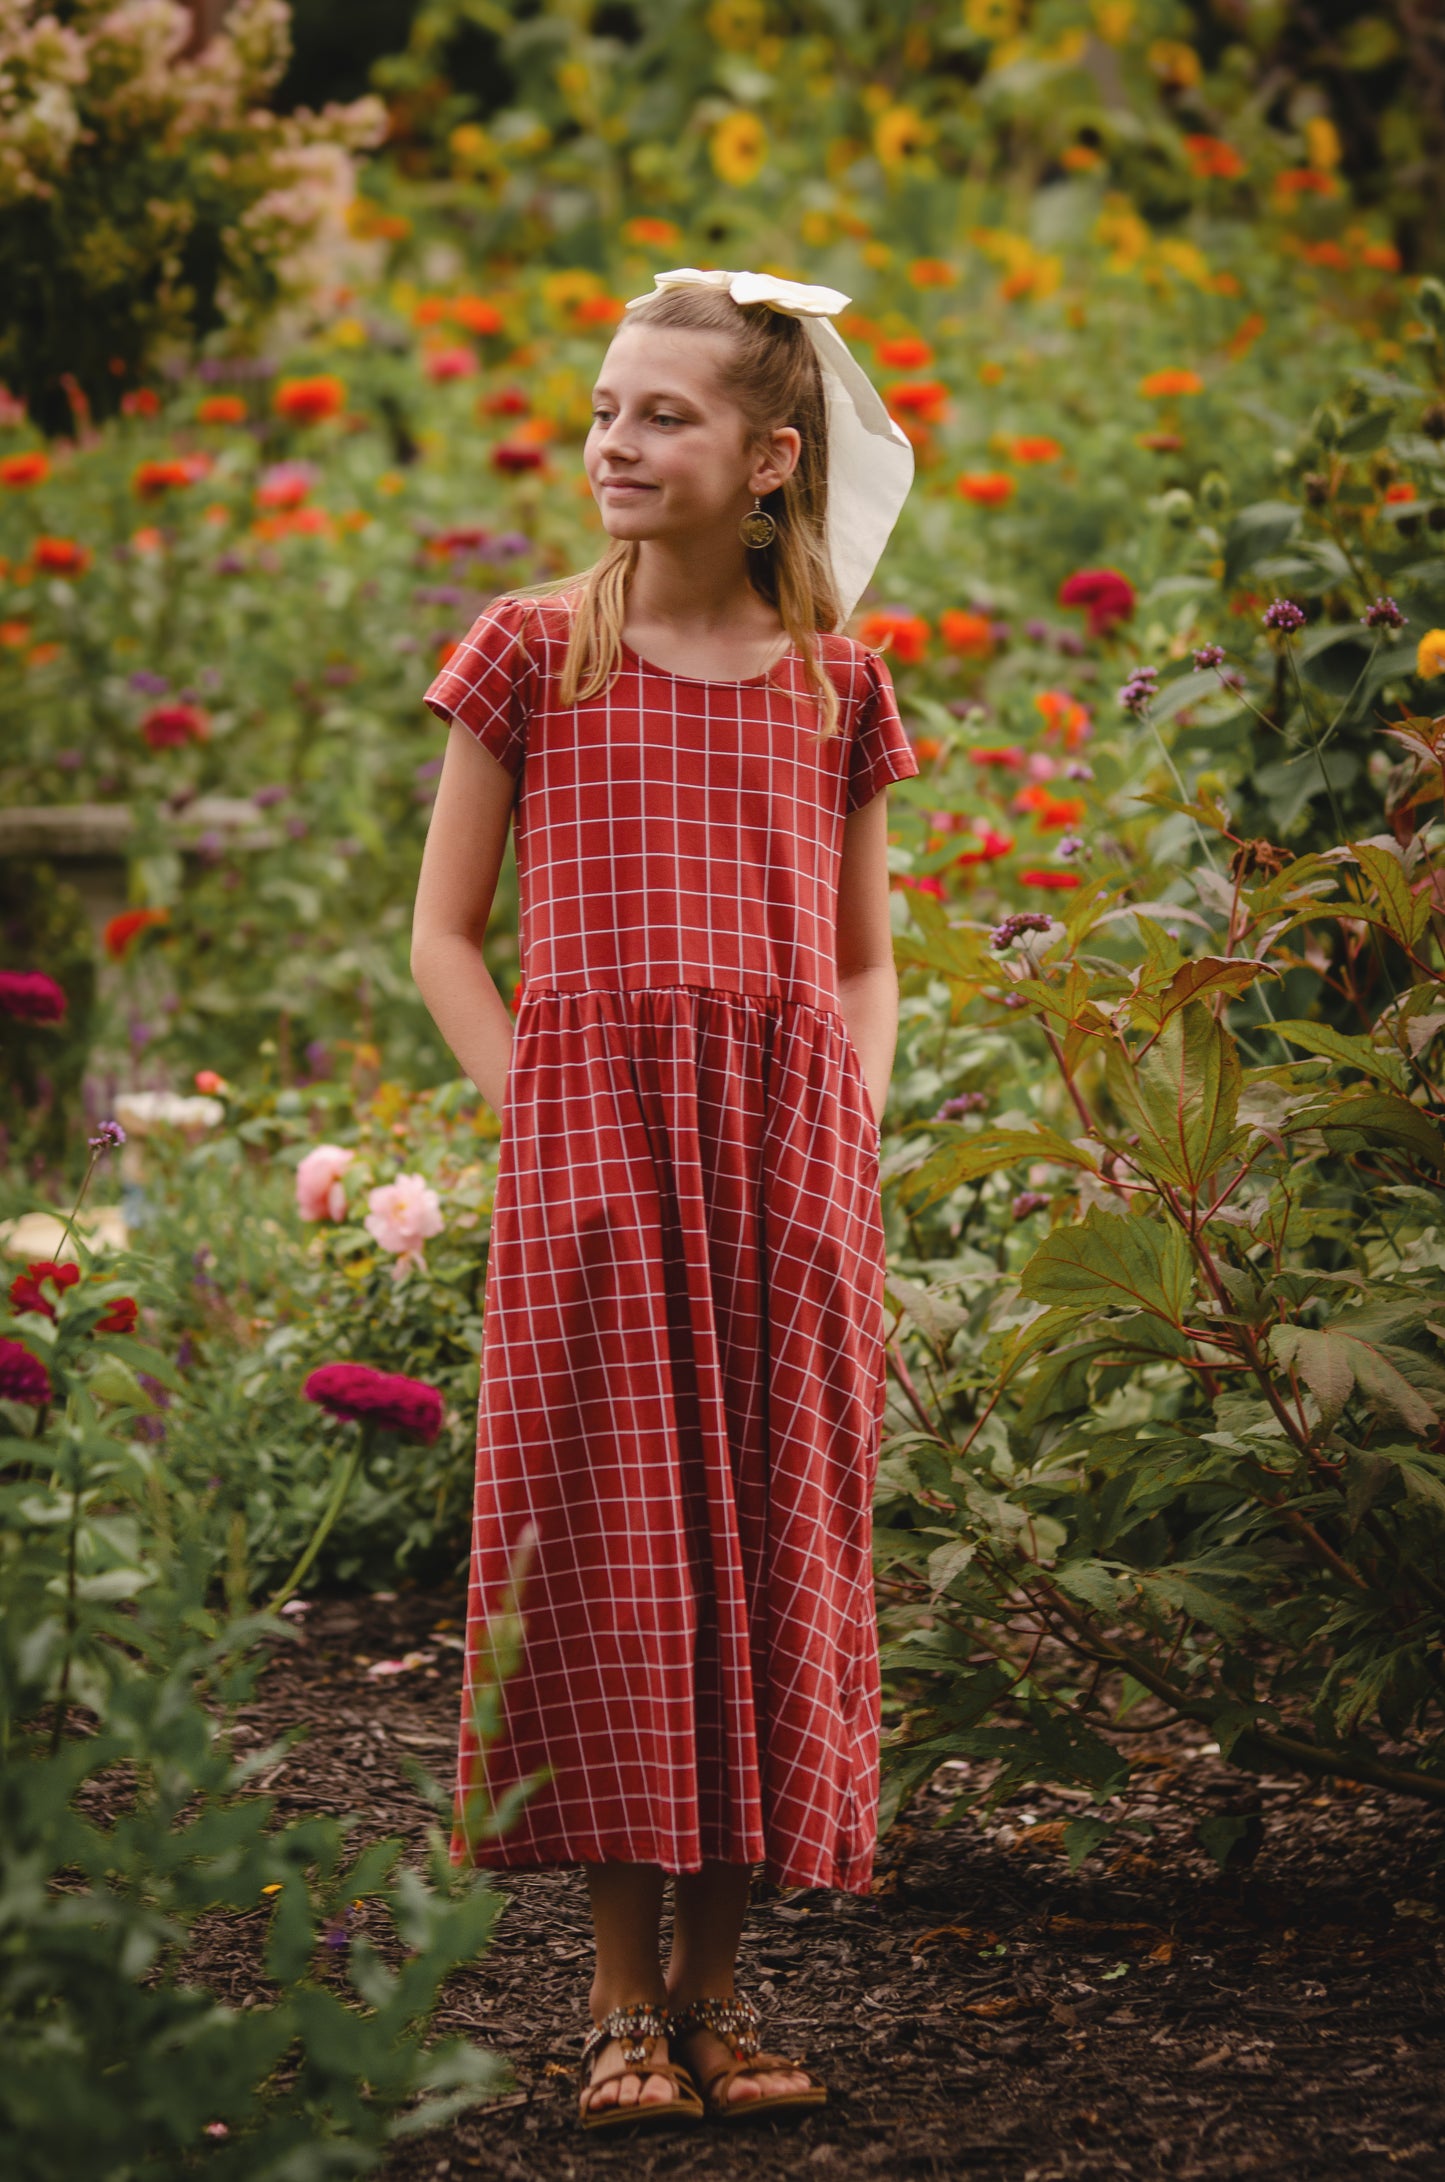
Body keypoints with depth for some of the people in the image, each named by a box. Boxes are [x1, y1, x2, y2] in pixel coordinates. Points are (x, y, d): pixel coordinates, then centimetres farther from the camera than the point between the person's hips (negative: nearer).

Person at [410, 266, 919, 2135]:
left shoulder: (832, 685, 8)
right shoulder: (533, 652, 4)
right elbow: (443, 936, 6)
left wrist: (848, 1149, 2)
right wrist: (537, 1119, -5)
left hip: (793, 1165, 2)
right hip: (586, 1151, -2)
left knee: (772, 1549, 3)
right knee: (609, 1547, -3)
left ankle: (717, 1981, 13)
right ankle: (624, 1999, 5)